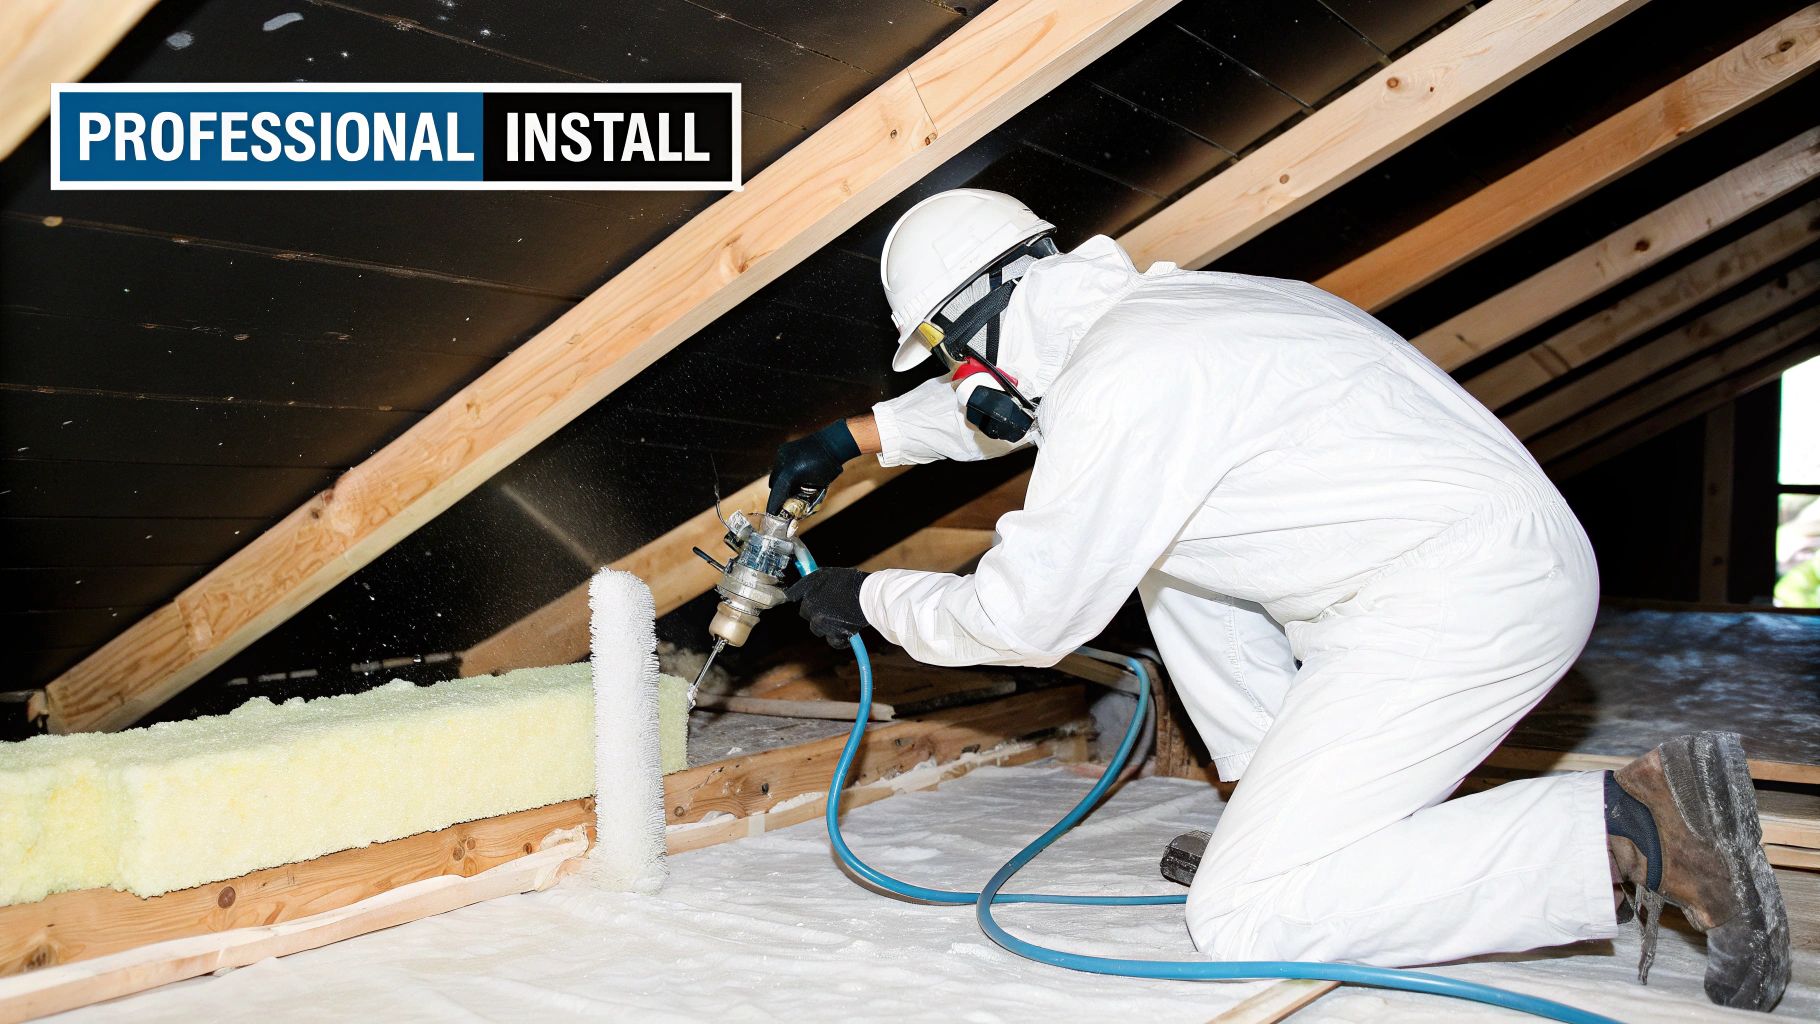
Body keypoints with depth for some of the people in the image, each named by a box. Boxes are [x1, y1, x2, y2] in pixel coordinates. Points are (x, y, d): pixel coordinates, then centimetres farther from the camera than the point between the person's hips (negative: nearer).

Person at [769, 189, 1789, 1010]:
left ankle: (1635, 829, -11)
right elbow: (1001, 398, 35)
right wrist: (850, 438, 38)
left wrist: (866, 596, 7)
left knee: (1241, 919, -12)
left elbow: (1024, 620, -8)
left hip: (1474, 601, -10)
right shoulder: (1123, 312, 13)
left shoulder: (1119, 383, -16)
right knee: (1163, 556, 21)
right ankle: (1304, 811, 19)